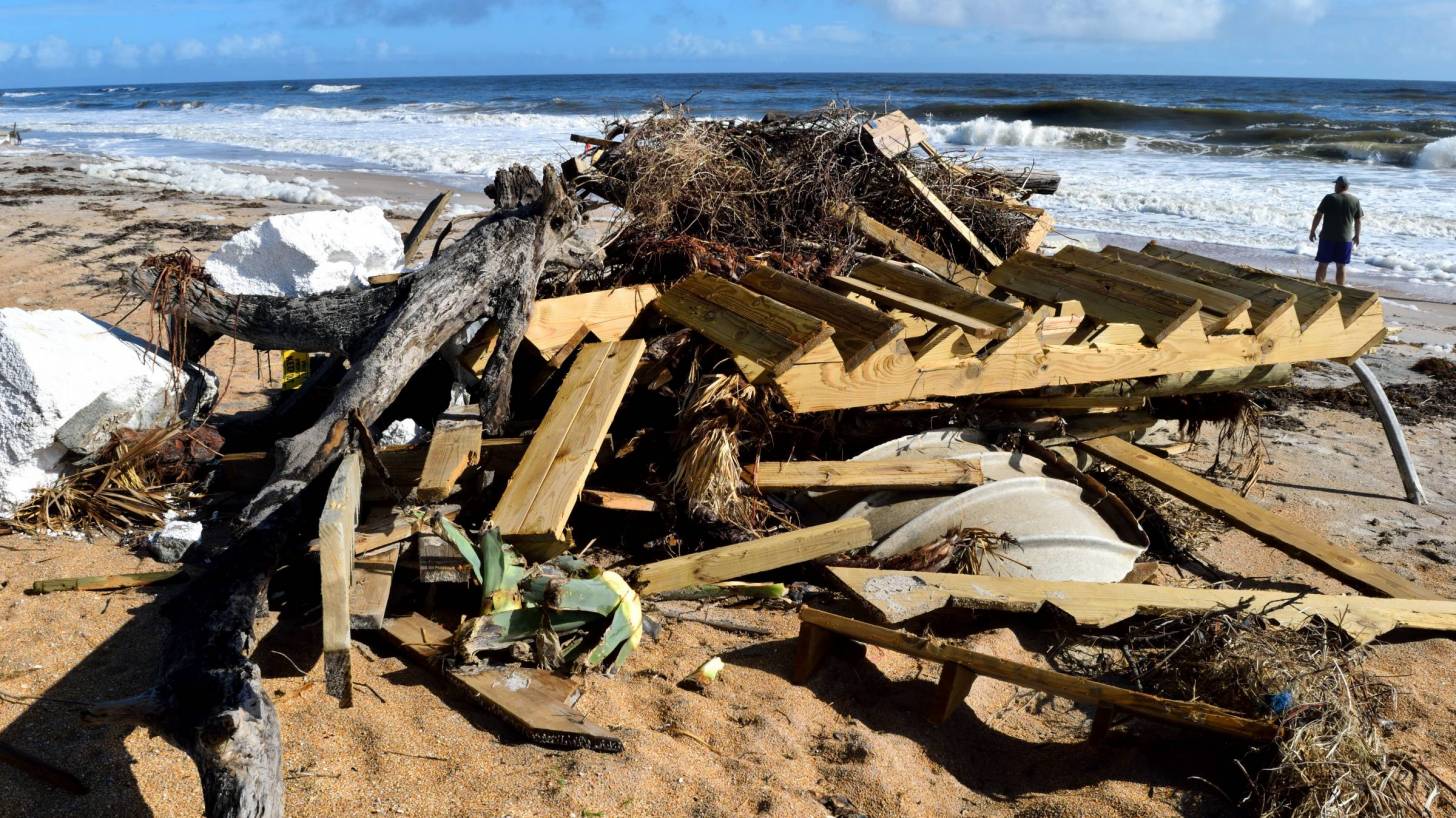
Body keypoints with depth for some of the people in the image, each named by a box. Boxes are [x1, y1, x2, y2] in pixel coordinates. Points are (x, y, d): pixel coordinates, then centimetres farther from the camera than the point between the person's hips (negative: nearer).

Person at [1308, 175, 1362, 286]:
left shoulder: (1329, 198, -6)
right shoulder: (1355, 200, 3)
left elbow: (1318, 216, -5)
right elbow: (1358, 221, 10)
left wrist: (1312, 231, 6)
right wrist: (1357, 236, 22)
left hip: (1327, 237, -2)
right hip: (1345, 239, 2)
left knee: (1323, 265, 4)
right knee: (1340, 266, 8)